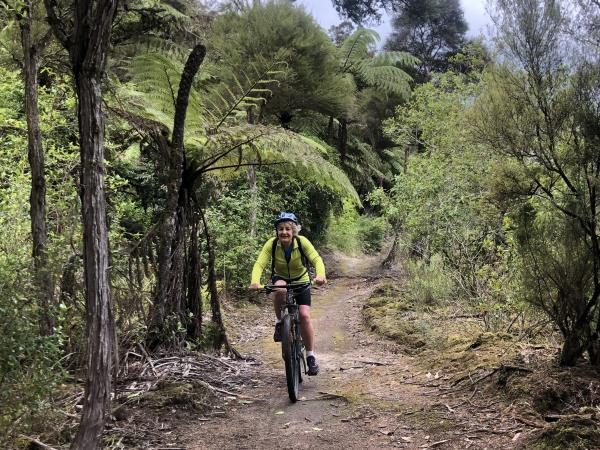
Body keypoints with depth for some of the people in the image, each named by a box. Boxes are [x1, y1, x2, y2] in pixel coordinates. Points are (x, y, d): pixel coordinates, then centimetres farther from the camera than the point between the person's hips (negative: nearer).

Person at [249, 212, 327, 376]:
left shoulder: (301, 241, -24)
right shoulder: (272, 244, -22)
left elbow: (316, 259, -33)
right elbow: (259, 264, -31)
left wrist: (320, 275, -55)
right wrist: (255, 281, -51)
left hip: (301, 281, 0)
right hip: (280, 279, 1)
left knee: (304, 316, -17)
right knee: (280, 289, -37)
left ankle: (311, 356, -2)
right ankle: (280, 323, -13)